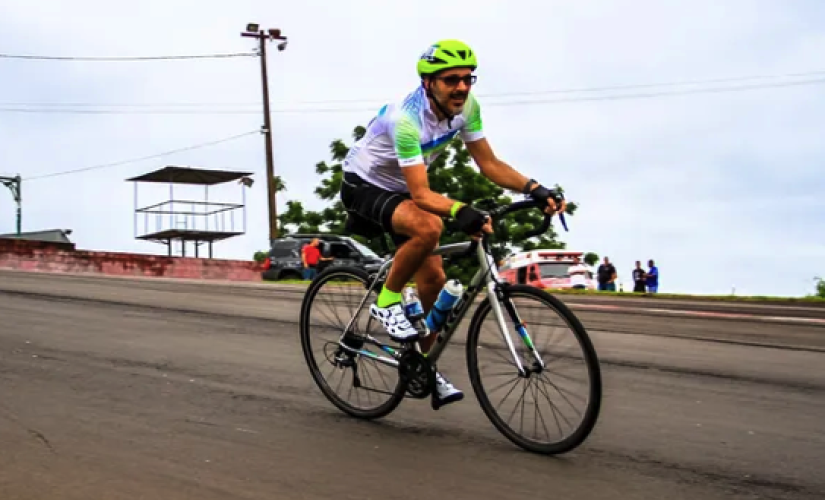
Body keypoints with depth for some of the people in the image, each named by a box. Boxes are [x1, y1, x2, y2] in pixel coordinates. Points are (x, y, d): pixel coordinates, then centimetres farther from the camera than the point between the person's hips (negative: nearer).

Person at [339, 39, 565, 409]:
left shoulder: (466, 106, -12)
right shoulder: (406, 118, -33)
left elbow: (489, 164, -8)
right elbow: (421, 194, -38)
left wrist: (534, 189, -23)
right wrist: (460, 211, -56)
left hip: (399, 189, 7)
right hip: (363, 185, -7)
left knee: (433, 280, -1)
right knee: (428, 227, -36)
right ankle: (387, 302, -13)